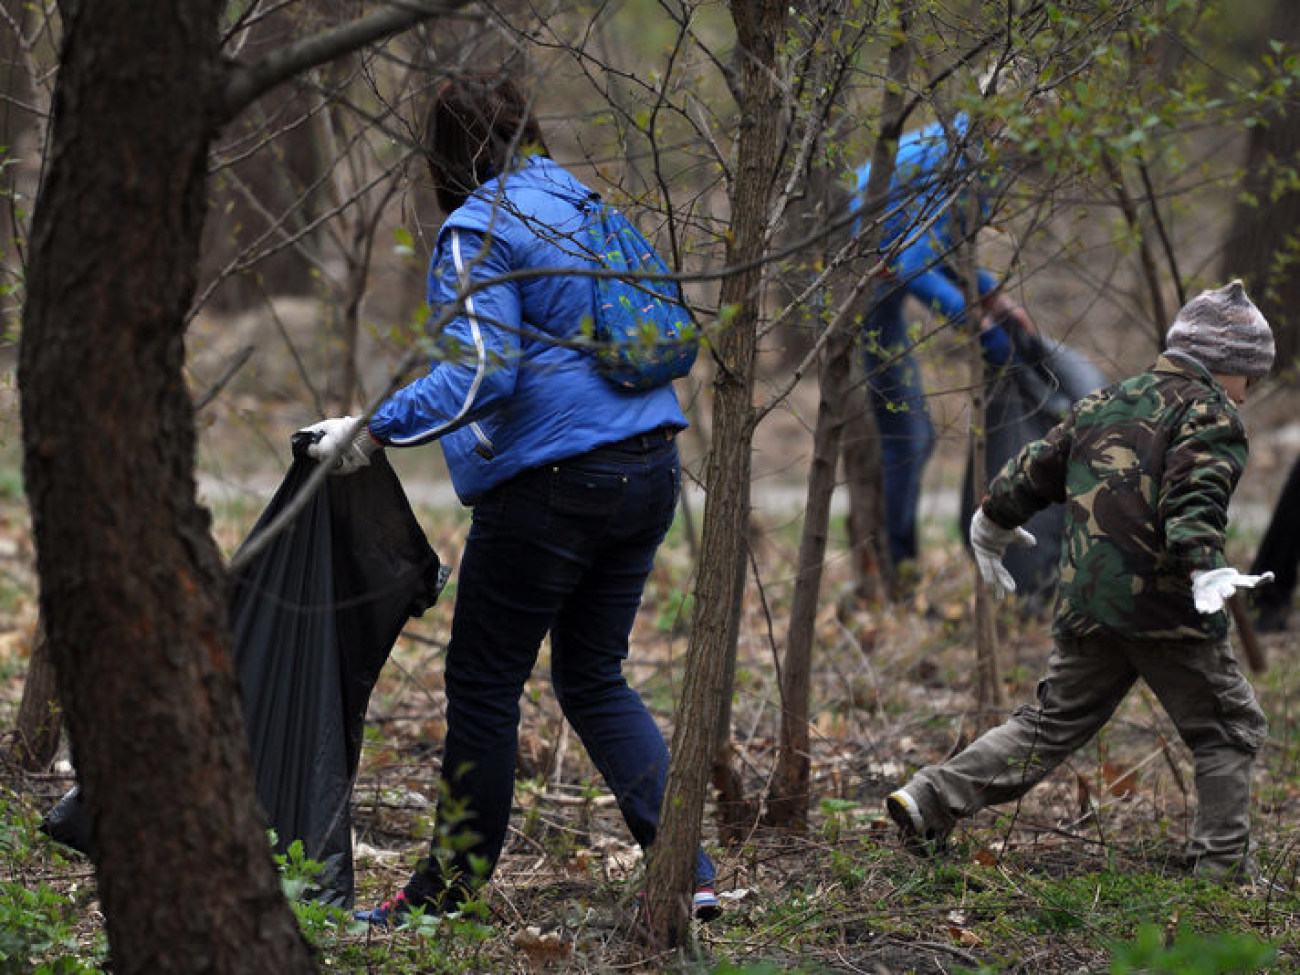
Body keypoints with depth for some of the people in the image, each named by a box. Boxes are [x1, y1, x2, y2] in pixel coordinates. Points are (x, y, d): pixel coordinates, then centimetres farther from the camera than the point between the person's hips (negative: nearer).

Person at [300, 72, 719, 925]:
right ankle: (687, 867, 6)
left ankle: (450, 887, 13)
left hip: (551, 485, -8)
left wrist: (371, 431, -14)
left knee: (484, 685, 4)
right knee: (596, 679, 16)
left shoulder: (480, 231, -10)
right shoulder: (586, 208, 15)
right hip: (648, 471, 8)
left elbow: (479, 375, -19)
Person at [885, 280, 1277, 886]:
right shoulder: (1210, 416, -3)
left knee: (1050, 725, 14)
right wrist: (1207, 569, -34)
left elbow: (1037, 469, 25)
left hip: (1085, 604, 7)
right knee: (1228, 729, 8)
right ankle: (1222, 863, 4)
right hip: (1164, 607, -7)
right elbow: (1193, 499, -21)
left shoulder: (1104, 403, 19)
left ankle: (928, 800, 6)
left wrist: (993, 524, 42)